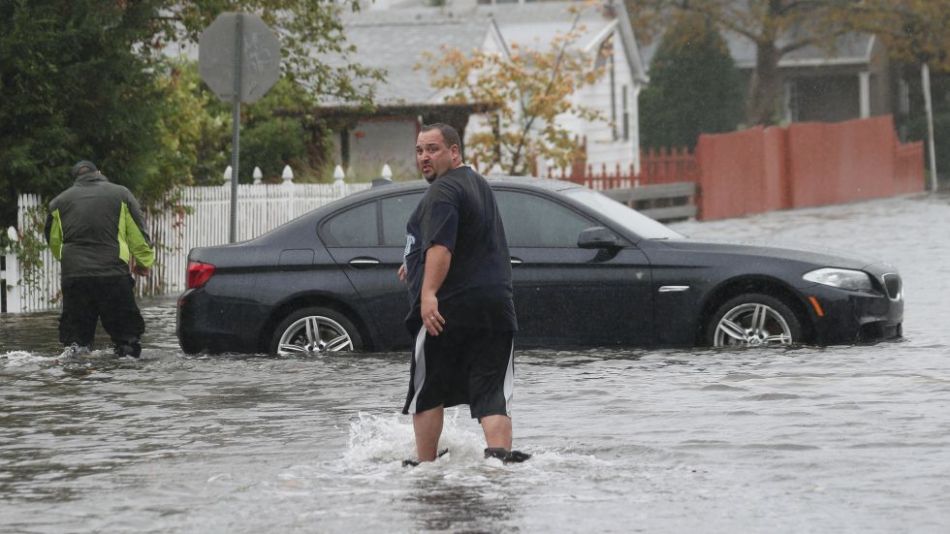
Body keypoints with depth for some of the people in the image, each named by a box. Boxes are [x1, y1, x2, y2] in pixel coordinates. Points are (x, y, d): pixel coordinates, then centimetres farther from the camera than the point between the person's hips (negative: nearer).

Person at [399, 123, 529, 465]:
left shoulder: (443, 191, -10)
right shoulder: (478, 184, 21)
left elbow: (441, 246, -26)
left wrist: (428, 292, -36)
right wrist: (417, 263, 44)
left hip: (447, 308, -8)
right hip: (496, 304, 8)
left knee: (427, 392, 6)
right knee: (492, 390, -1)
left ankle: (425, 463, 11)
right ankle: (499, 452, -19)